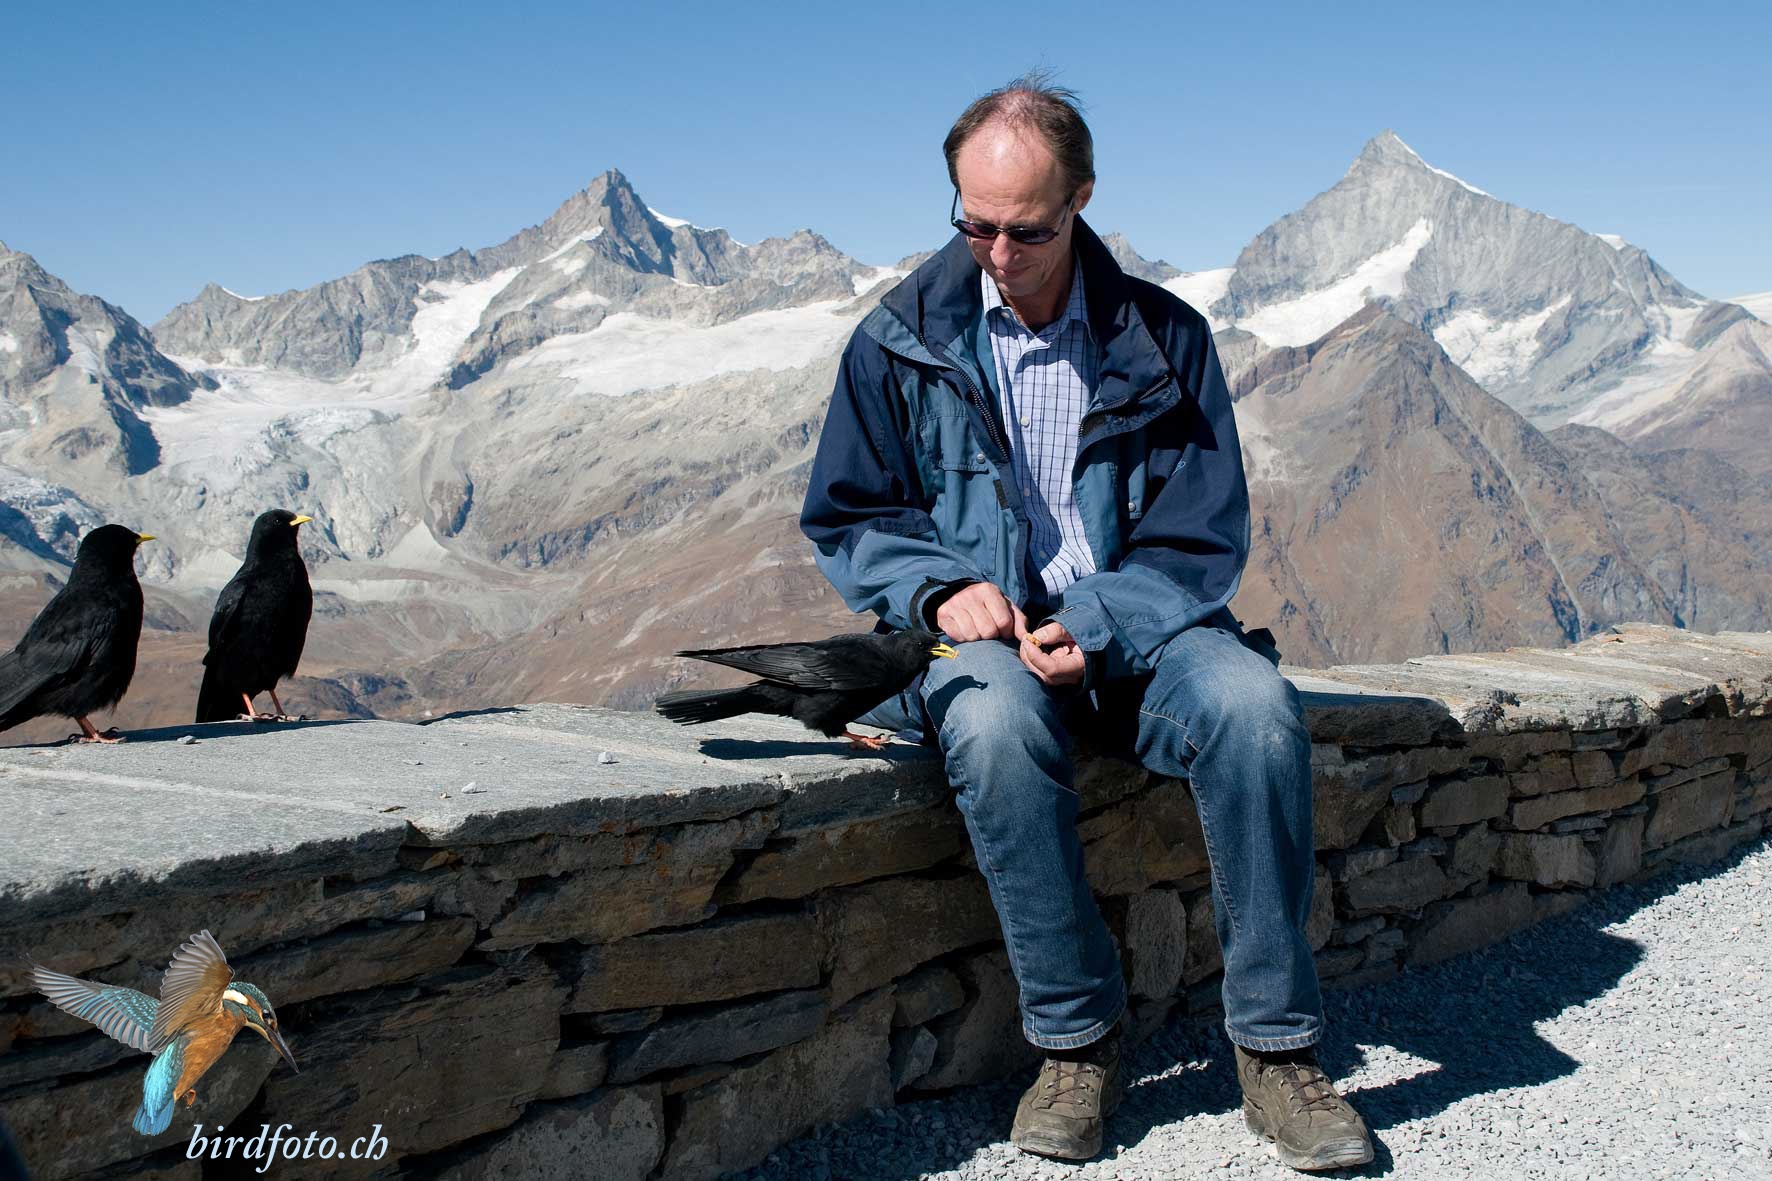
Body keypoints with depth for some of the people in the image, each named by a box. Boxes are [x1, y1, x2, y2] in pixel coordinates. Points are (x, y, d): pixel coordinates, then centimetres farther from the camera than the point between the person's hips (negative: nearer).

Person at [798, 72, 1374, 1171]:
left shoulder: (1163, 338, 4)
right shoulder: (902, 340, 6)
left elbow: (1204, 537, 2)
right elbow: (845, 517, 10)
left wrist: (1093, 627, -16)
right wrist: (941, 587, -12)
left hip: (1134, 628, 1)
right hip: (985, 633, -1)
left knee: (1255, 703, -32)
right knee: (997, 725, -37)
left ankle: (1278, 1048, -19)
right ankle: (1078, 1039, -21)